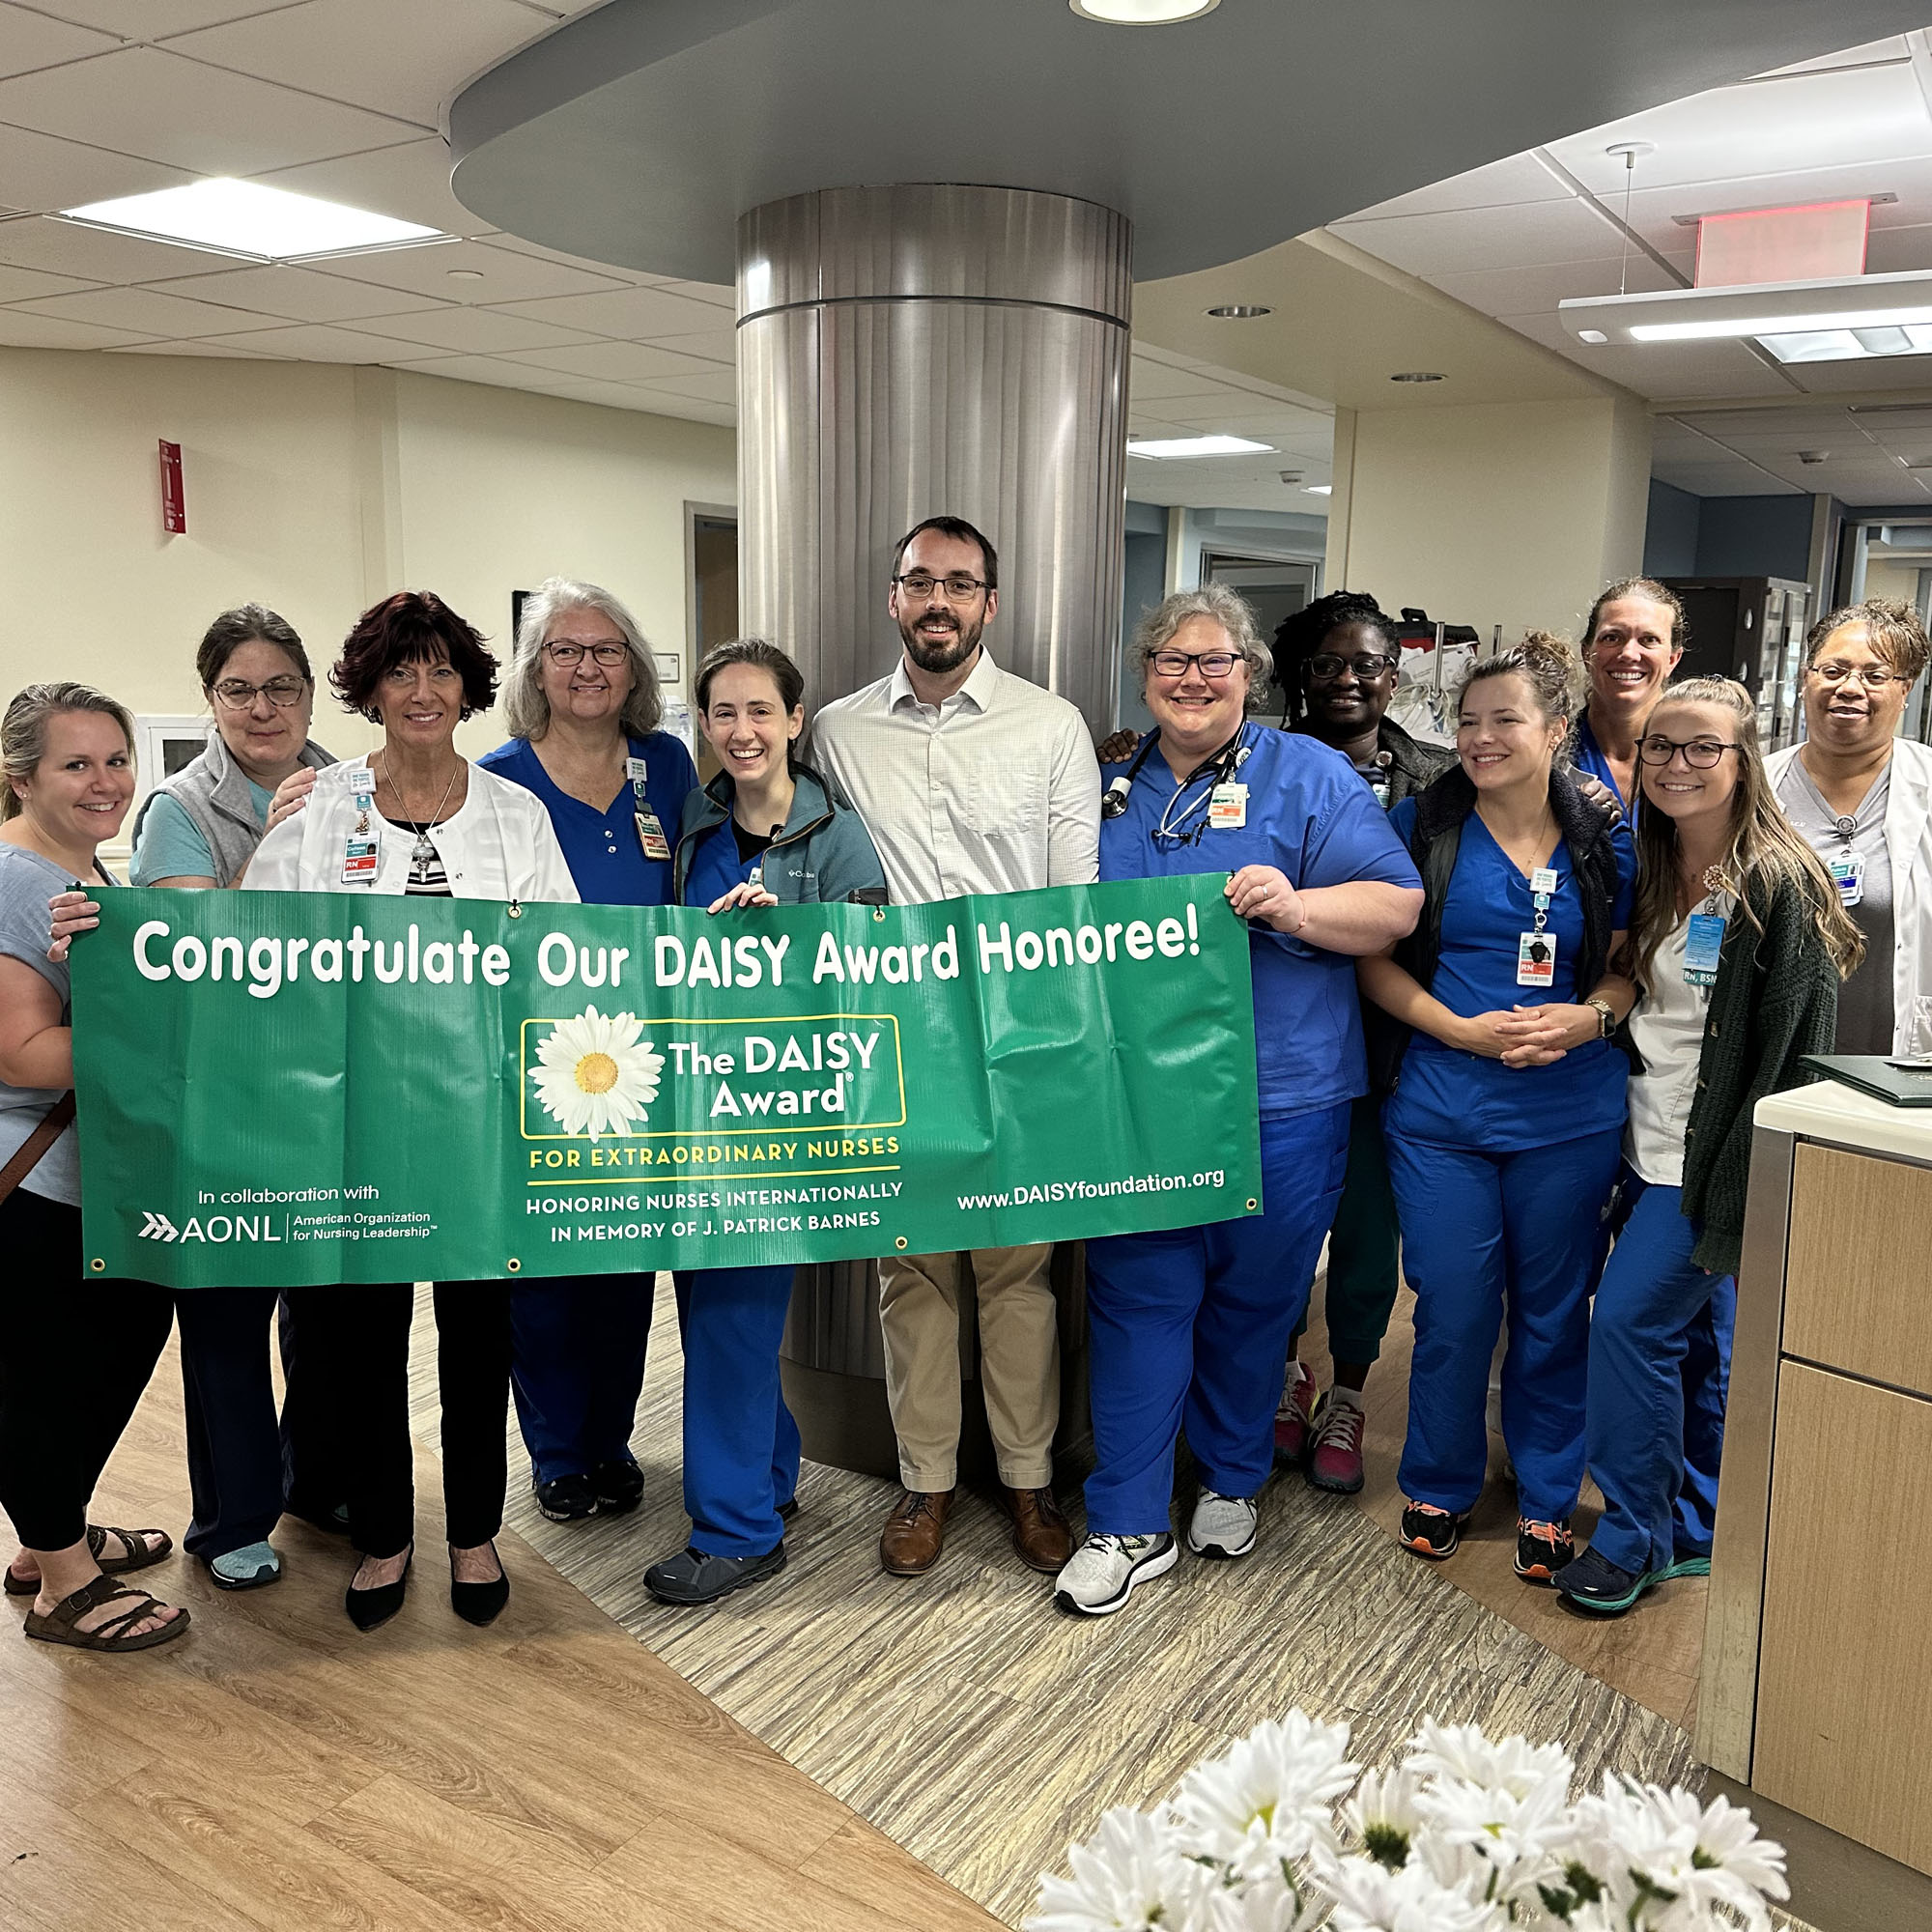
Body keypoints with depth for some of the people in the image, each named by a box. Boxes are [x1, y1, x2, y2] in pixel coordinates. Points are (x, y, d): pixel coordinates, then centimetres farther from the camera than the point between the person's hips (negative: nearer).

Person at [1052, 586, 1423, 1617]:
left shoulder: (1309, 777, 1)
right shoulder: (1111, 788, 14)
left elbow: (1397, 906, -7)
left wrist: (1292, 906, -22)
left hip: (1277, 1102, -2)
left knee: (1253, 1300, 12)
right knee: (1134, 1298, 2)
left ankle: (1231, 1481, 34)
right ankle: (1129, 1524, 14)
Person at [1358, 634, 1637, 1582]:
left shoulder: (1606, 842, 3)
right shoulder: (1422, 823, -2)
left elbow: (1627, 969, 10)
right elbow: (1376, 960, -1)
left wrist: (1586, 1018, -12)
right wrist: (1463, 1029, -14)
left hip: (1570, 1116, 1)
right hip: (1442, 1110, -1)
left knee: (1552, 1315, 11)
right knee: (1452, 1314, 6)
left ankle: (1544, 1498, 31)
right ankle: (1440, 1485, 29)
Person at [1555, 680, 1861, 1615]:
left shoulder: (1776, 885, -14)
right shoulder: (1649, 871, 8)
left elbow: (1793, 1047, -15)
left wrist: (1744, 1182, -17)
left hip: (1711, 1155, -7)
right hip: (1647, 1143, 7)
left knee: (1628, 1320, -7)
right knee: (1680, 1335, 13)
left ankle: (1633, 1536, 10)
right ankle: (1695, 1529, 28)